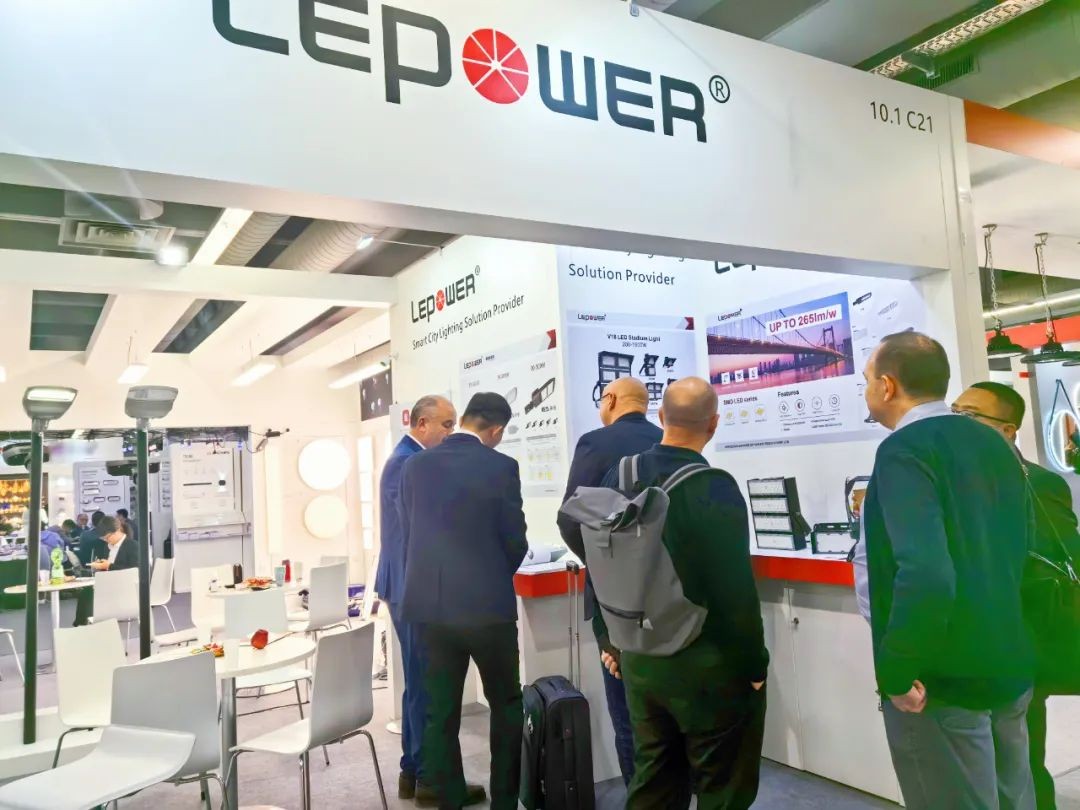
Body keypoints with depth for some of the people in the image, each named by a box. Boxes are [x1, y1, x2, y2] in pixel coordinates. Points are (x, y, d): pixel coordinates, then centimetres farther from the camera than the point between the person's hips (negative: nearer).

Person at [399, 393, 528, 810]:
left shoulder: (415, 465, 2)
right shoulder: (501, 466, -10)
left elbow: (407, 535, 9)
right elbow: (516, 540, -6)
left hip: (429, 602, 4)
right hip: (486, 602, -4)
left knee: (441, 707, 14)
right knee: (506, 704, 13)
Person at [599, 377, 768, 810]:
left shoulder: (618, 477, 0)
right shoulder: (714, 487, -20)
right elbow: (735, 587, -19)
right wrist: (754, 664, -6)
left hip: (638, 658, 6)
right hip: (708, 665, -6)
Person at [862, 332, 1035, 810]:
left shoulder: (904, 450, -21)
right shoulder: (994, 445, 6)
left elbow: (925, 574, -32)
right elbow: (1020, 550, 16)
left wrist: (897, 671, -21)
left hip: (940, 681, -8)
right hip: (1009, 668, 8)